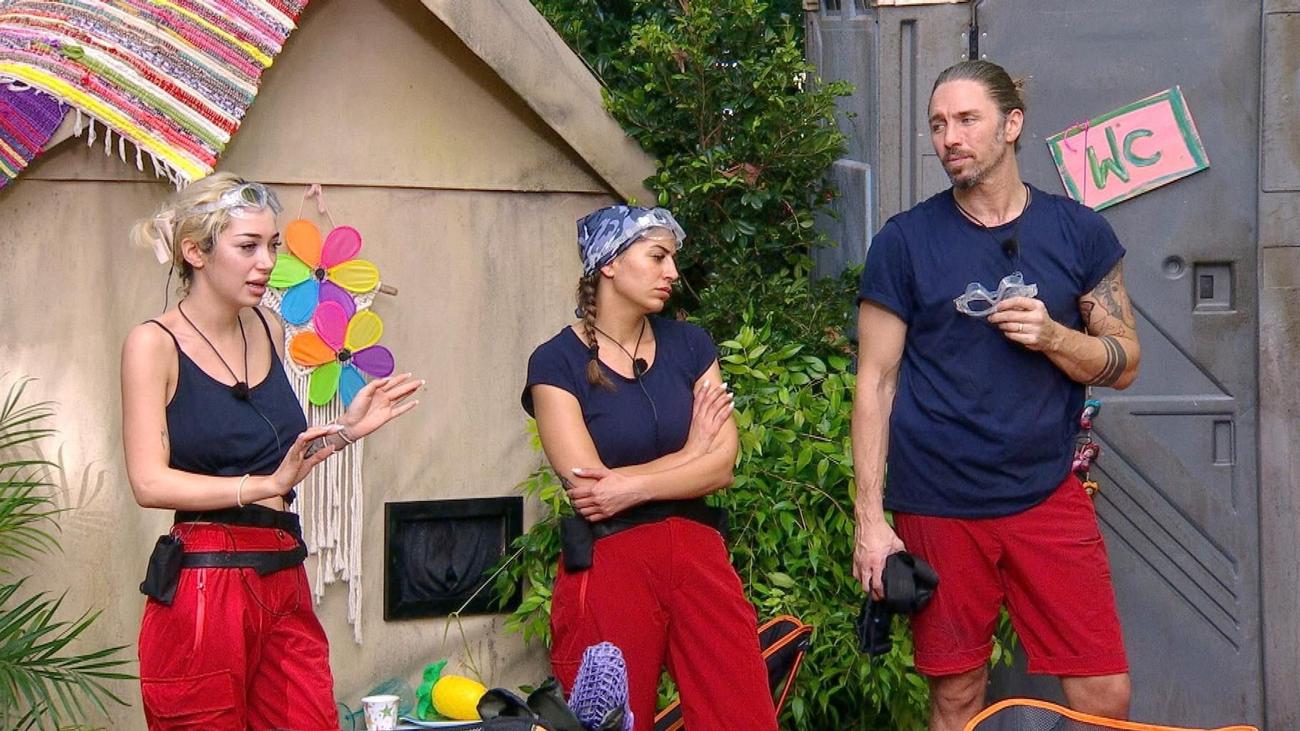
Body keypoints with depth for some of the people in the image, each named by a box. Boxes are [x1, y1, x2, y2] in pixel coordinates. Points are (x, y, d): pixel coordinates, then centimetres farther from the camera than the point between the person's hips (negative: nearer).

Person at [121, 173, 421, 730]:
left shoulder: (267, 330, 11)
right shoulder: (154, 343, -7)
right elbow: (150, 483, -17)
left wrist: (345, 430, 6)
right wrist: (264, 485, -27)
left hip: (284, 579, 6)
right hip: (204, 585, -6)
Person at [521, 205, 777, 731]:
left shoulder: (689, 345, 10)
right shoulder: (557, 362, -4)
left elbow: (723, 466, 0)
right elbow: (585, 485, -13)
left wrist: (634, 486, -15)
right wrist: (690, 451, -1)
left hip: (698, 554, 4)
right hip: (607, 564, -4)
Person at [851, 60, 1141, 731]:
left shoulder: (1079, 232, 5)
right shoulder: (904, 241, 0)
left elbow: (1123, 364, 9)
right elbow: (875, 382, 0)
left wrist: (1051, 336, -12)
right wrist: (869, 519, -6)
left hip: (1047, 496, 2)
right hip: (938, 506, -1)